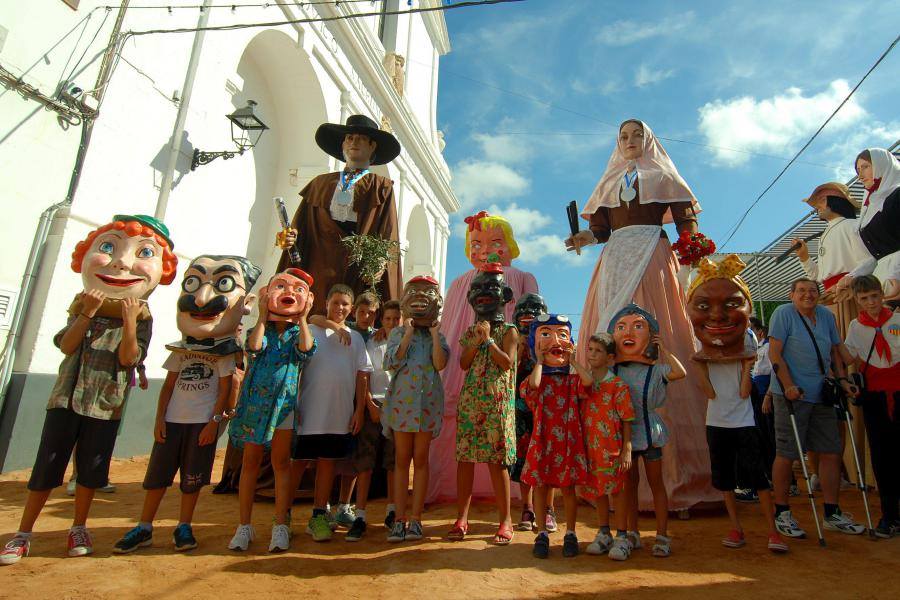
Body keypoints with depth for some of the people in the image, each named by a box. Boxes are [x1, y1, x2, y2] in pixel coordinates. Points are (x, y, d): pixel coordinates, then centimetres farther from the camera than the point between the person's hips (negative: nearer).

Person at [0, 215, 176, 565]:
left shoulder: (142, 318, -4)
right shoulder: (83, 306, 3)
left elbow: (128, 358, -15)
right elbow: (66, 345, -9)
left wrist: (129, 322, -26)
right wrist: (87, 313, -19)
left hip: (105, 405, -1)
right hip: (67, 398, 1)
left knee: (90, 469, 8)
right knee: (47, 466, 5)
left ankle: (79, 529, 27)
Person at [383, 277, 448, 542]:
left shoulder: (438, 335, 8)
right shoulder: (398, 333, 6)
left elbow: (440, 364, -7)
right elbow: (391, 363, -7)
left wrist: (434, 334, -10)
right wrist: (408, 335, -10)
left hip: (428, 402, 0)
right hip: (402, 400, 0)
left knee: (420, 459, 5)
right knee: (402, 460, 4)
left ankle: (415, 518, 12)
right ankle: (400, 519, 11)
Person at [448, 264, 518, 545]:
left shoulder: (509, 331, 3)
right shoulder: (470, 332, 15)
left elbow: (507, 362, -9)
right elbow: (463, 364, 4)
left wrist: (488, 339, -10)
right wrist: (476, 341, -8)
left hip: (498, 403, -4)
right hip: (469, 401, 4)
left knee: (496, 461, -2)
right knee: (464, 457, 4)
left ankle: (505, 520, 12)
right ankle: (462, 518, 15)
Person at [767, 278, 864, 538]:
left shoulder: (827, 316, 11)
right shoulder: (783, 313, -7)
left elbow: (835, 351, 20)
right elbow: (774, 352, -13)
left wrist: (842, 379, 7)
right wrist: (788, 385, -20)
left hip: (821, 396, 7)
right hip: (792, 394, -6)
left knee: (832, 452, 10)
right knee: (786, 454, 0)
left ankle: (832, 514, 23)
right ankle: (781, 513, 13)